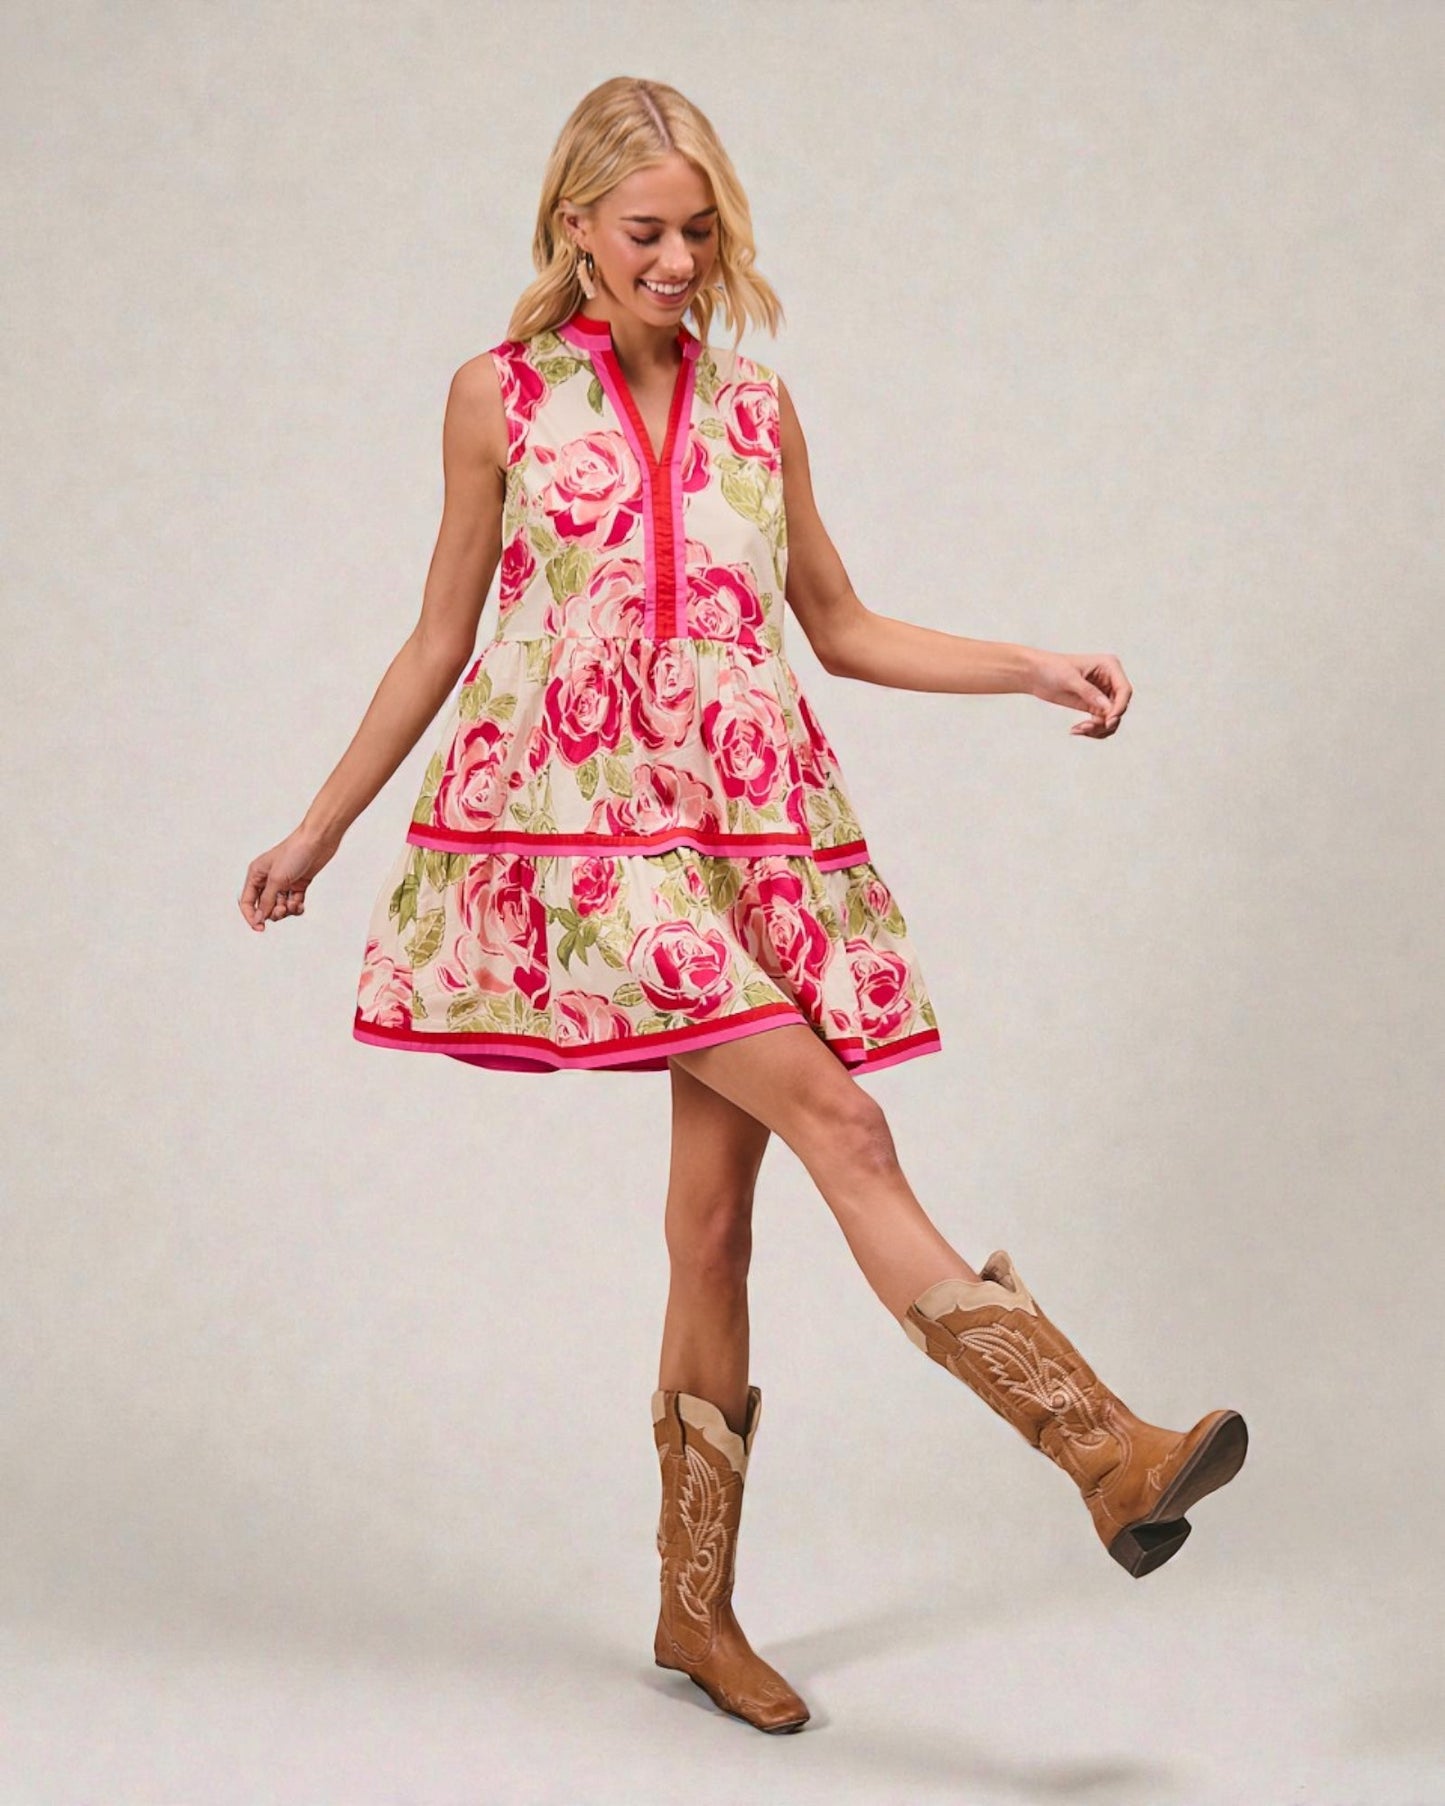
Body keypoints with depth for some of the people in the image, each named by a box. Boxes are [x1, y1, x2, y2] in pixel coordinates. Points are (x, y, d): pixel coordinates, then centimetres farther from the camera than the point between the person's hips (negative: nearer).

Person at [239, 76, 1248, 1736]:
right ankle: (1103, 1444, -19)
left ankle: (696, 1608, 16)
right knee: (841, 1123, -18)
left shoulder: (757, 410, 12)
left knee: (715, 1215, 4)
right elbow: (440, 638, 10)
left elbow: (841, 631, 18)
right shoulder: (500, 397, 4)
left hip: (746, 832, 4)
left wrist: (1032, 668, 6)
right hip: (583, 819, -4)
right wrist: (317, 828, 11)